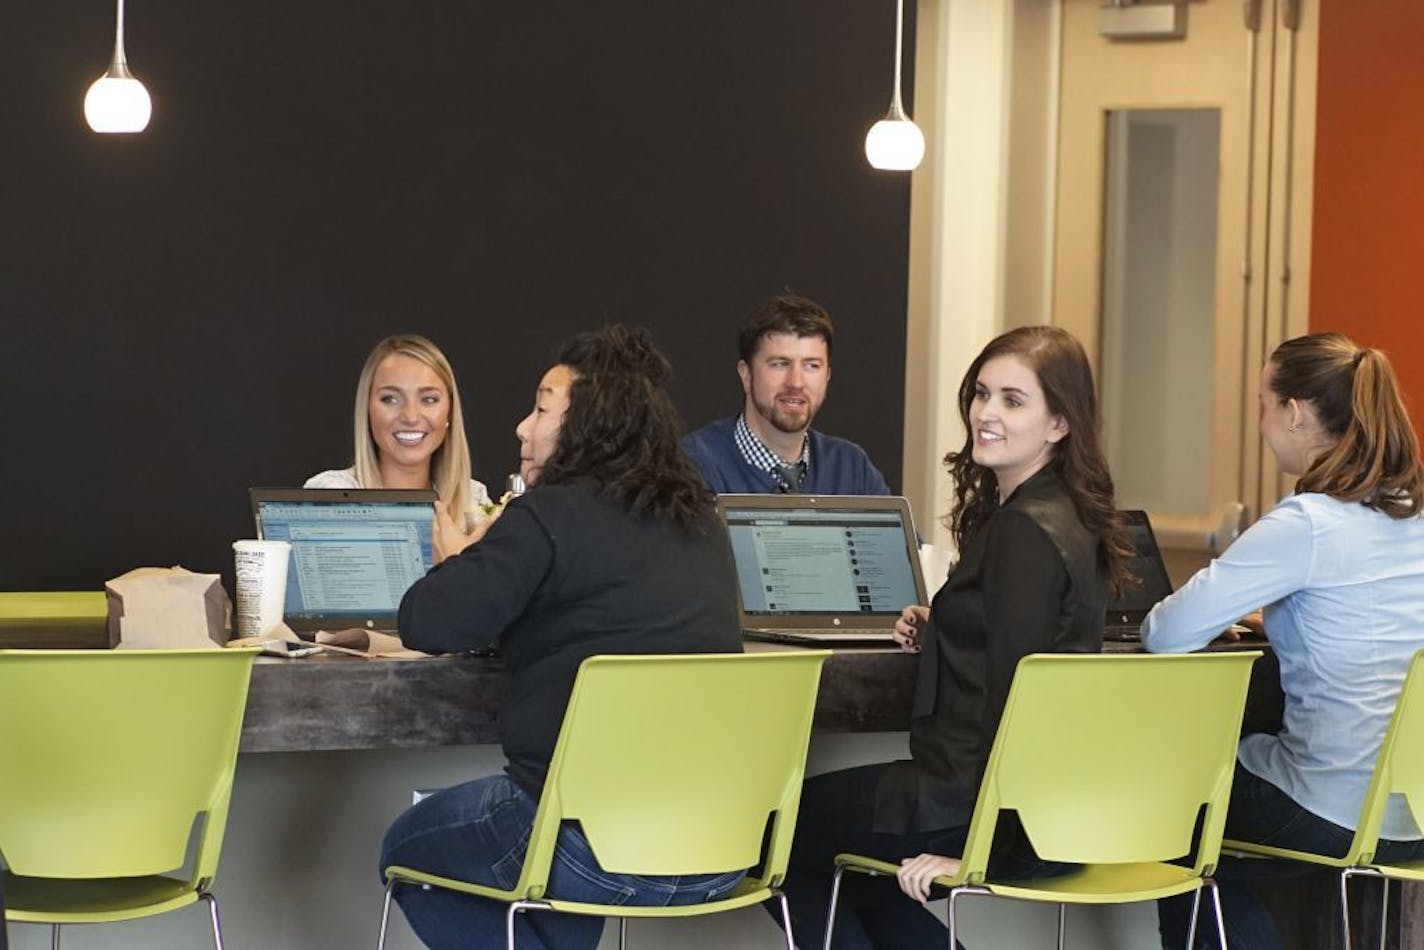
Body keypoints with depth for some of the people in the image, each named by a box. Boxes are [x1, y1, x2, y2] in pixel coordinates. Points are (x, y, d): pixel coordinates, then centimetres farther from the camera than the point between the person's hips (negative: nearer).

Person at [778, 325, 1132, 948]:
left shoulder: (1023, 533, -19)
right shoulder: (1063, 518, 11)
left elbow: (1012, 698, -23)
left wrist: (975, 849, -22)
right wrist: (940, 635, 10)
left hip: (976, 802, -10)